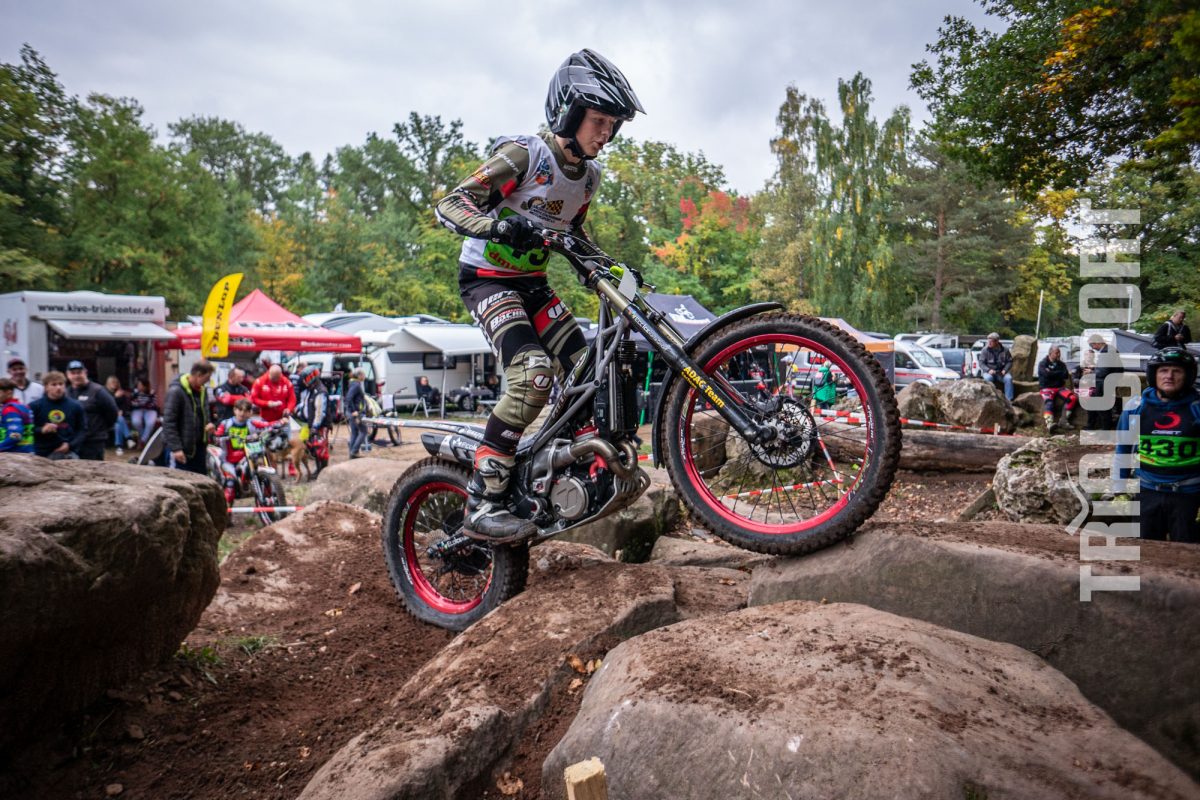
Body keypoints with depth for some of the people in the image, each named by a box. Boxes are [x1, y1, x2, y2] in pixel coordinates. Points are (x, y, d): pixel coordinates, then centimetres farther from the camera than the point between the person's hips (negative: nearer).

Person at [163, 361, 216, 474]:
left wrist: (208, 423, 0)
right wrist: (175, 448, -21)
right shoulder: (176, 391, -16)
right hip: (182, 446, -7)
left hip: (198, 445, 7)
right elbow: (169, 423, -18)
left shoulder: (202, 390, 7)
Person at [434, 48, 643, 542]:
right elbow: (449, 205, -22)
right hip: (487, 279, -8)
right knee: (533, 376, -28)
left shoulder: (588, 175, 7)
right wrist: (497, 226, -41)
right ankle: (482, 504, -24)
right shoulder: (523, 155, -16)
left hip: (532, 283, 8)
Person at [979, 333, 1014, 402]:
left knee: (1008, 378, -29)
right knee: (987, 378, -36)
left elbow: (1009, 361, 7)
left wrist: (1005, 370, -12)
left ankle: (1009, 399, -25)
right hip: (989, 372, -1)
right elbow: (981, 363, -2)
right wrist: (988, 370, -20)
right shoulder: (985, 350, 1)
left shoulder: (1005, 350, 4)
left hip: (1001, 372, 1)